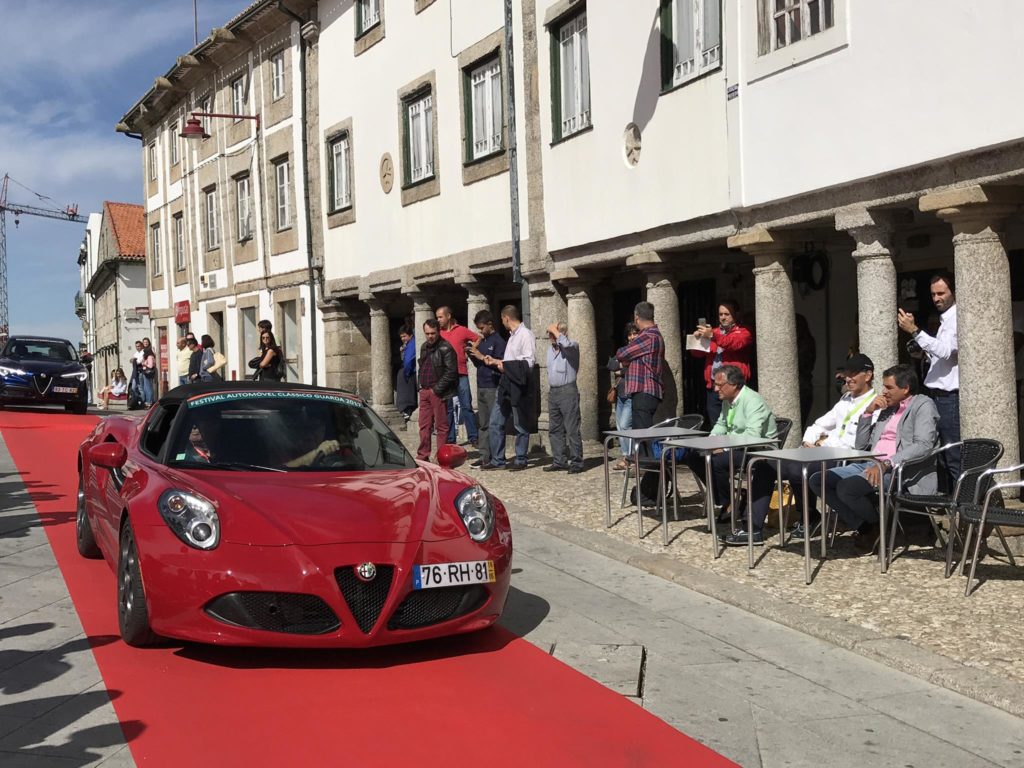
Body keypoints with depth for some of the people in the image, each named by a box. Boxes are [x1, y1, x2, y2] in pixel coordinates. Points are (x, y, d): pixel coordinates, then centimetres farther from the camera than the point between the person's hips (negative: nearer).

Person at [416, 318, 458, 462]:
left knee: (441, 426, -2)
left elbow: (451, 372, -15)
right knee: (424, 425, 9)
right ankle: (423, 456, 14)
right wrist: (421, 386, 11)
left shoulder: (445, 348, -10)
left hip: (438, 393, -7)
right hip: (424, 391, 8)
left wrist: (436, 389, -14)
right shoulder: (424, 347, 15)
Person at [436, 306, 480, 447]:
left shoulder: (462, 331, 0)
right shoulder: (439, 333, 8)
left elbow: (479, 339, 7)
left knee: (466, 406, -2)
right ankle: (449, 439, 13)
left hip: (461, 374, -3)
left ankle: (473, 437, 2)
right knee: (447, 409, 7)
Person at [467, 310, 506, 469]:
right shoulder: (481, 341, 18)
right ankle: (485, 456, 14)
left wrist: (482, 356, -13)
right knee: (484, 424, 10)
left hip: (494, 388, -9)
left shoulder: (498, 341, -8)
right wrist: (472, 355, 6)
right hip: (481, 387, 9)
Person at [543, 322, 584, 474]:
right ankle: (559, 461, 17)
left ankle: (576, 462, -3)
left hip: (567, 391, -8)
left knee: (572, 429, -7)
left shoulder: (572, 346, -7)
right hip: (553, 391, 8)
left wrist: (555, 330, -17)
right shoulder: (550, 348, 16)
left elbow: (565, 343, -32)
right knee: (554, 430, 10)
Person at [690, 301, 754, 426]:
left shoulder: (743, 332, 5)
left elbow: (736, 343, -17)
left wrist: (713, 336, -25)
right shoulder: (713, 332, 21)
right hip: (713, 386, 5)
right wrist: (696, 339, -5)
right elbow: (698, 353, 16)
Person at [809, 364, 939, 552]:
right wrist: (868, 411, 8)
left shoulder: (923, 405, 1)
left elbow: (923, 445, -16)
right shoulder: (886, 408, 22)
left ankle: (880, 528, -3)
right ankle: (865, 528, -6)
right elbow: (860, 446, 21)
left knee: (846, 487, -31)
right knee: (817, 480, -10)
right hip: (870, 464, 8)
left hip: (899, 469, -8)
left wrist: (886, 464, -26)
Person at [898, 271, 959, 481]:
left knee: (954, 457, -9)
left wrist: (914, 331, -28)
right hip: (940, 396, 10)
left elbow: (945, 351, -26)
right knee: (944, 455, 12)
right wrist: (926, 354, 11)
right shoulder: (945, 319, 19)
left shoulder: (956, 319, -11)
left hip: (949, 397, -10)